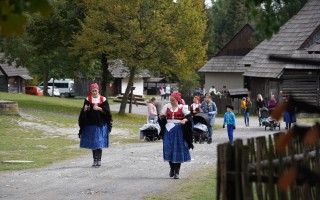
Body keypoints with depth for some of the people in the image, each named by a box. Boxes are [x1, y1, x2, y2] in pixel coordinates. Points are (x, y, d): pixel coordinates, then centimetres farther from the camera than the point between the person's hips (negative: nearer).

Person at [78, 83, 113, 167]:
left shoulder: (103, 100, 0)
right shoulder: (88, 99, 5)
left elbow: (107, 111, -4)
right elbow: (84, 111, 6)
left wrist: (99, 108, -19)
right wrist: (85, 109, -17)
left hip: (100, 125, -2)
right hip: (90, 124, 2)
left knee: (99, 143, -6)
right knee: (92, 143, 5)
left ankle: (99, 160, -2)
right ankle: (95, 160, 12)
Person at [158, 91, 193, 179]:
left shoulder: (182, 108, -2)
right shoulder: (166, 107, 5)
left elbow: (189, 116, -5)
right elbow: (162, 118, 8)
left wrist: (185, 120, -26)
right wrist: (161, 117, -15)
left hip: (179, 131, -3)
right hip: (168, 130, 3)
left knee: (178, 150, -2)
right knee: (168, 149, 2)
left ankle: (176, 172, 4)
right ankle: (172, 168, 23)